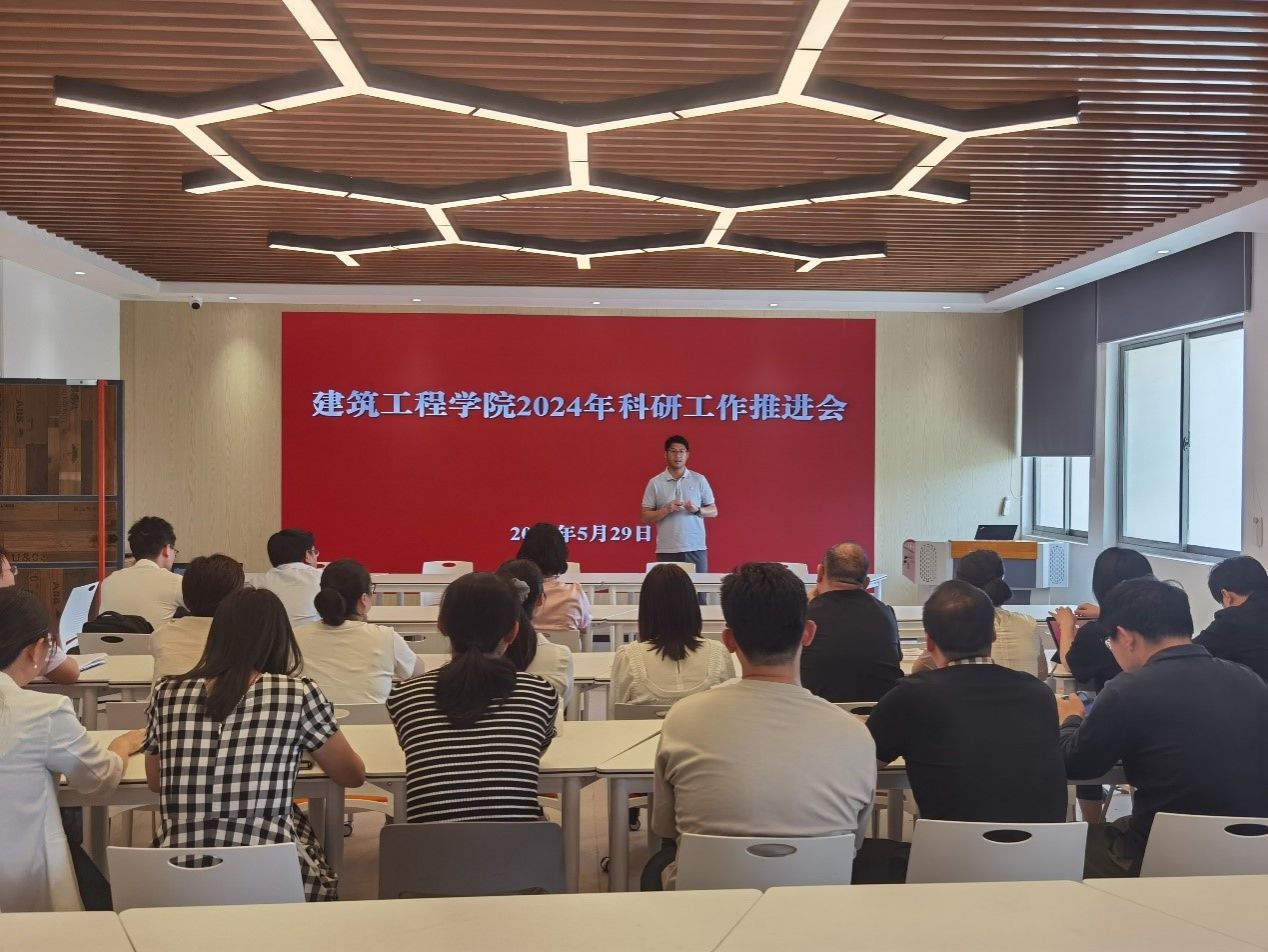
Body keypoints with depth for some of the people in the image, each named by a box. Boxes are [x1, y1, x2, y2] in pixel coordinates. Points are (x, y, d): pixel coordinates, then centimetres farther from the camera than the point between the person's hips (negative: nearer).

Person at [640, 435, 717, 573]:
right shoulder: (655, 483, 3)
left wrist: (697, 510, -11)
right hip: (667, 550, -1)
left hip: (696, 548, 1)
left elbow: (713, 511, 9)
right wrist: (666, 510, -14)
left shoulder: (699, 480, 6)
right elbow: (646, 516, 3)